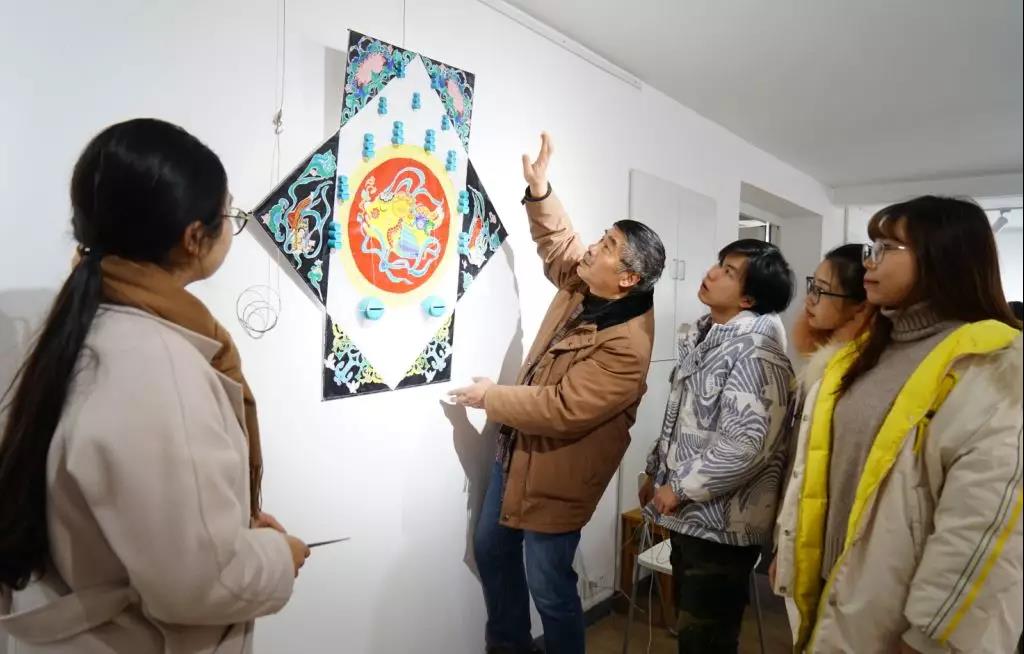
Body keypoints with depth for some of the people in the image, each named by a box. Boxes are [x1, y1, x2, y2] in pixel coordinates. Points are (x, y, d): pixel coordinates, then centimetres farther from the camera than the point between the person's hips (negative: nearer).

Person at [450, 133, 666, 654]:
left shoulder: (626, 347, -29)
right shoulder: (583, 286, -5)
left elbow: (562, 409, -30)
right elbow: (558, 243, 11)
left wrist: (491, 398, -18)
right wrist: (539, 191, -5)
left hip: (556, 470, -9)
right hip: (517, 449, 9)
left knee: (548, 583, 5)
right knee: (491, 550, 22)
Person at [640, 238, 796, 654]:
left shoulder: (755, 350, -20)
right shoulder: (705, 335, 8)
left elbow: (745, 443, -28)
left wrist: (680, 488, -19)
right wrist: (656, 472, 12)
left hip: (720, 522, -9)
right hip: (689, 514, 9)